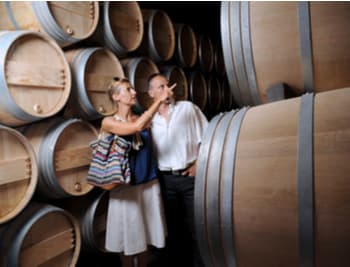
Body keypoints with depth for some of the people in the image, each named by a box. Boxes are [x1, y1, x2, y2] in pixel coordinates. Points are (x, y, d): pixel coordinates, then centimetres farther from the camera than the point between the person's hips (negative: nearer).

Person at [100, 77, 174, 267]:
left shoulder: (143, 119, 5)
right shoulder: (109, 122, -11)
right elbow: (137, 127, -25)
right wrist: (159, 100, -22)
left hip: (149, 184, 4)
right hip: (126, 186, -4)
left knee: (144, 233, 17)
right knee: (129, 235, 10)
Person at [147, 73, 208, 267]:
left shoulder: (188, 108, 1)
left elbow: (206, 138, 1)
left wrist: (198, 164, -7)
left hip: (191, 176, -2)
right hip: (166, 179, 2)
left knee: (196, 226, 4)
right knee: (173, 227, 14)